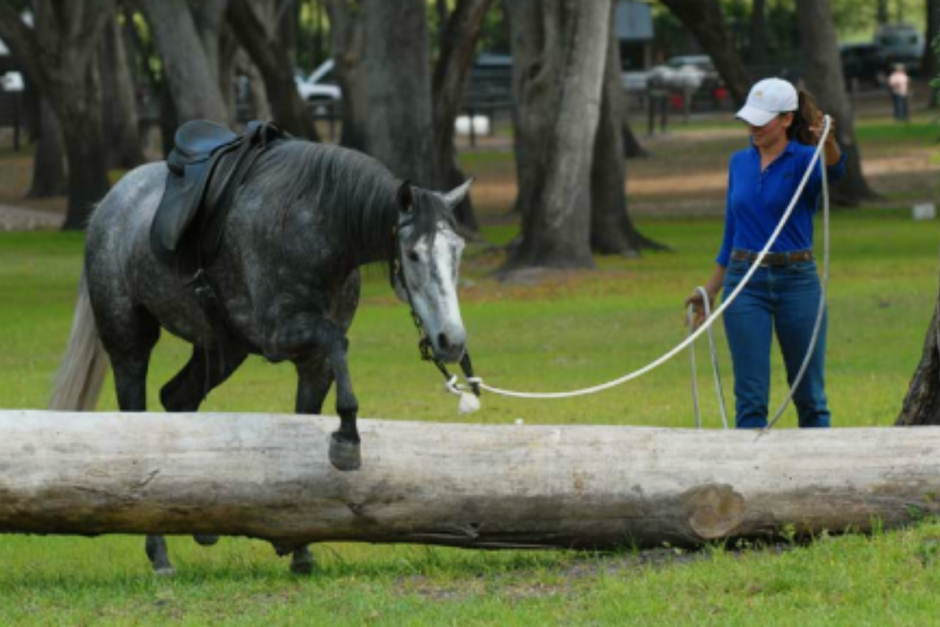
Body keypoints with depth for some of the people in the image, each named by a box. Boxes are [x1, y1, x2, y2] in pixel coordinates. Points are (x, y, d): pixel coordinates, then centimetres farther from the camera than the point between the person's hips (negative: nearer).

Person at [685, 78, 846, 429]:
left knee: (810, 393, 5)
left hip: (796, 281, -3)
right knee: (750, 396, -2)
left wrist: (828, 142, -54)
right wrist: (710, 291, 16)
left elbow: (834, 170, -31)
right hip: (745, 282, 3)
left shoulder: (804, 160, -6)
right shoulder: (740, 163, 9)